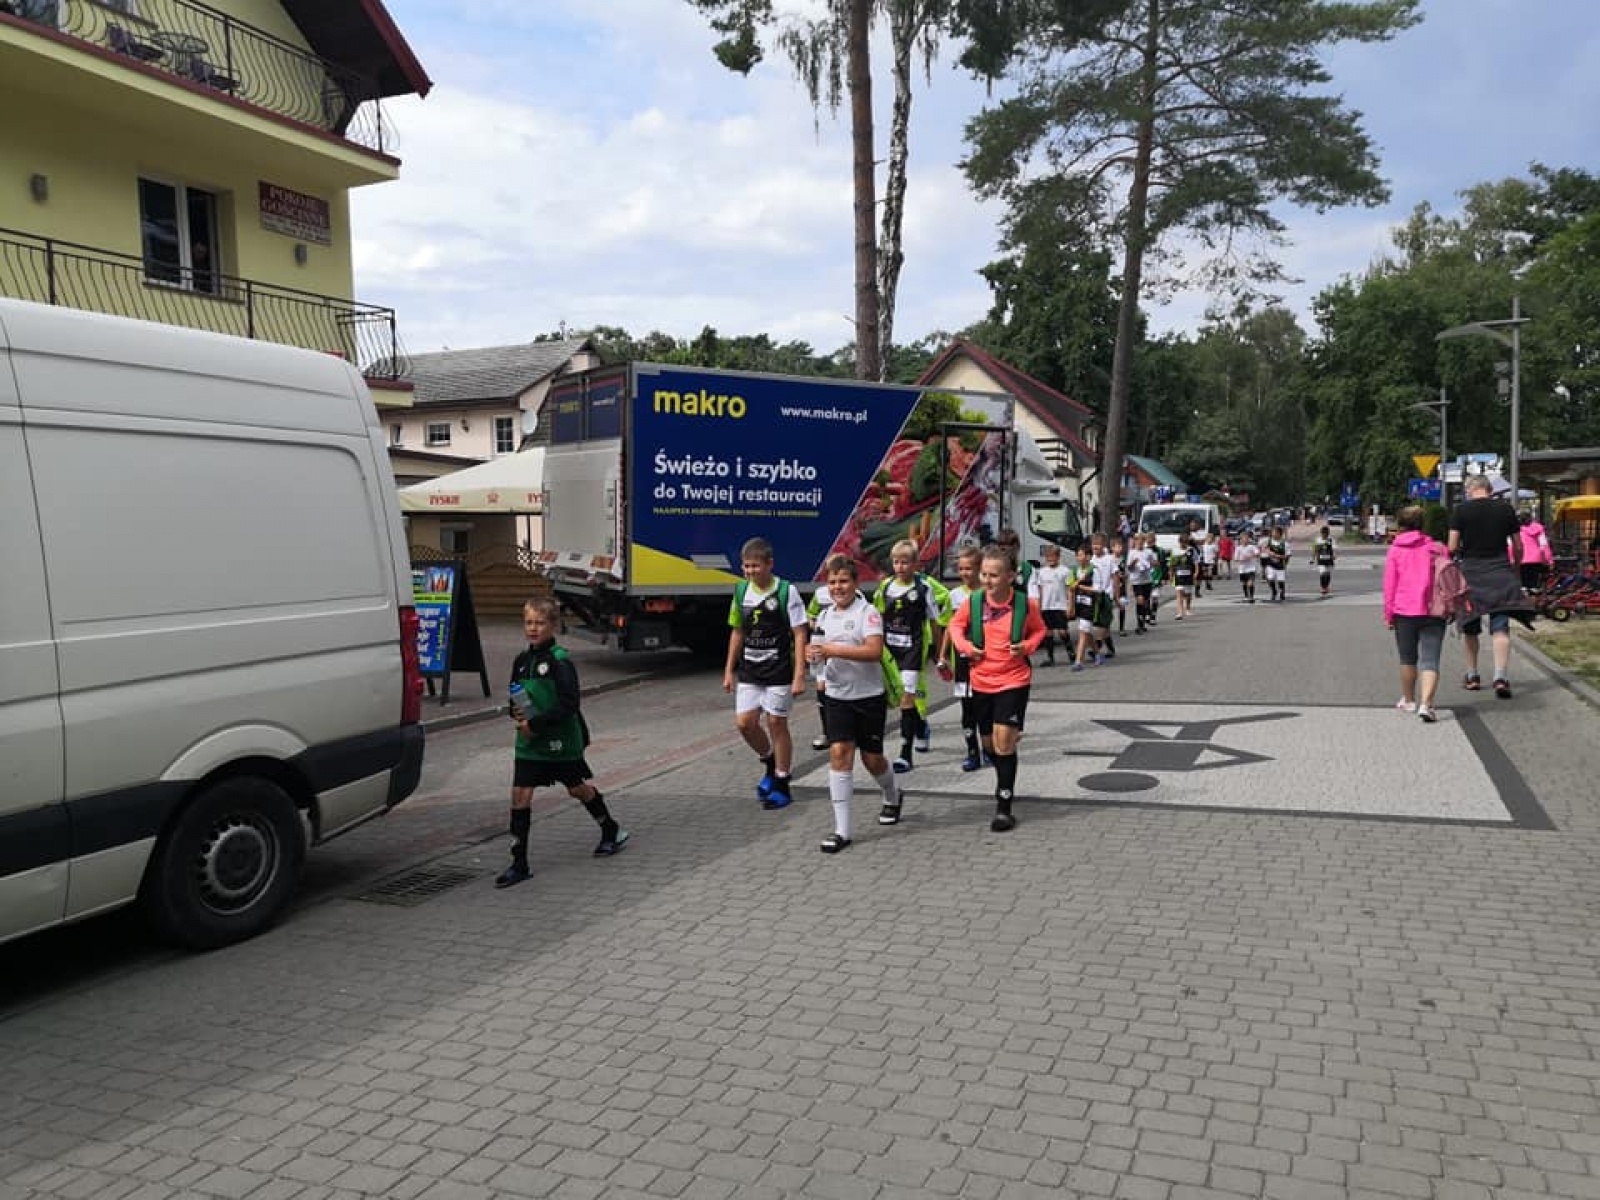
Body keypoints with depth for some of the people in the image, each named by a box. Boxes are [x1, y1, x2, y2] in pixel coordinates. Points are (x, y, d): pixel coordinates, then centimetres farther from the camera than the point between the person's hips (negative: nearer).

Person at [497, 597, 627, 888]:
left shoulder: (560, 662, -16)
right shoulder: (521, 661, 5)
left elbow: (568, 706, -22)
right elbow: (515, 698, 16)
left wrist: (536, 723, -25)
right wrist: (517, 714, -6)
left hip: (562, 741, -5)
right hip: (529, 743, 5)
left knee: (578, 789, 13)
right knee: (520, 794, -3)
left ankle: (612, 831, 38)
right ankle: (519, 862, 4)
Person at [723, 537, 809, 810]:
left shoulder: (786, 591, -11)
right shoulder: (741, 591, 4)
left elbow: (800, 635, -11)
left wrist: (799, 676, -15)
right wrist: (729, 670, 13)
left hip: (779, 671, -5)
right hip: (749, 672, 5)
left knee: (776, 724, 0)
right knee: (744, 722, 0)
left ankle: (781, 785, 14)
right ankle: (769, 764, 27)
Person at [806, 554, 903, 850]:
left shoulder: (868, 612, -11)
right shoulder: (824, 615, 8)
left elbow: (875, 651, -24)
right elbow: (820, 649, 19)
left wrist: (834, 650, -29)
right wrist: (813, 654, -6)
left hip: (869, 696, -4)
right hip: (836, 697, 4)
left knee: (872, 759, 8)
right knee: (839, 754, -8)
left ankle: (892, 797, 43)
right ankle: (841, 831, -6)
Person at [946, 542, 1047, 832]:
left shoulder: (1025, 604, -11)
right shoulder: (973, 602, -7)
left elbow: (1039, 629, 7)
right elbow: (956, 623, 11)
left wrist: (1027, 646, -12)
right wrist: (964, 645, -7)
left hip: (1013, 681, -3)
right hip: (981, 682, 3)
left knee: (1004, 742, -11)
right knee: (989, 743, 16)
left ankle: (1004, 807, -3)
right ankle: (1005, 783, 44)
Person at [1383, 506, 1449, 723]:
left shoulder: (1394, 550, 0)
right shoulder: (1437, 548, 4)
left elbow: (1389, 585, -1)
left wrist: (1388, 614, 6)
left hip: (1404, 612, 0)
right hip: (1433, 613, 0)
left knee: (1407, 659, 16)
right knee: (1430, 661, -5)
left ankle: (1409, 700, 28)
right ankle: (1426, 704, -20)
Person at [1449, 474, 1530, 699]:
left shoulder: (1460, 510, -3)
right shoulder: (1506, 509, 4)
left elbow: (1452, 547, -8)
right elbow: (1518, 547, 8)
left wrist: (1458, 554, 14)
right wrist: (1516, 569, 24)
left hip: (1470, 573, -1)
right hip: (1500, 574, 1)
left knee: (1469, 628, 13)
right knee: (1501, 628, -2)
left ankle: (1472, 676, 21)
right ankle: (1501, 677, -14)